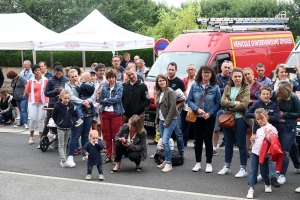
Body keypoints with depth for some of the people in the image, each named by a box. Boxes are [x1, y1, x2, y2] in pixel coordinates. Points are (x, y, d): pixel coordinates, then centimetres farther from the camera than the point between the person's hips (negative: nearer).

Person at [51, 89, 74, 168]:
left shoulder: (71, 105, -4)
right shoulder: (58, 106, -15)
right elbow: (53, 116, -3)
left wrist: (70, 122, 7)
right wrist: (58, 123, 4)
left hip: (68, 128, 5)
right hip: (61, 128, -5)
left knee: (65, 145, 12)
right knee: (61, 145, -3)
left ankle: (63, 161, 19)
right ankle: (64, 162, -8)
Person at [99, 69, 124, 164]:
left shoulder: (119, 88, 1)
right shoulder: (104, 87, 10)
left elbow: (118, 99, -13)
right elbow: (100, 100, 3)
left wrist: (106, 100, -7)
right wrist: (112, 101, -8)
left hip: (116, 113, -3)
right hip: (105, 113, 4)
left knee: (115, 136, -2)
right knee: (107, 136, 6)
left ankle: (116, 156, 5)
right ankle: (109, 156, 14)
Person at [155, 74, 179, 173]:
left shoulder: (170, 92, -11)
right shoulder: (159, 93, 13)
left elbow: (172, 107, -16)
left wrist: (167, 121, -16)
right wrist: (157, 121, 15)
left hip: (170, 120, -7)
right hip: (161, 120, 8)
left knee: (165, 141, -14)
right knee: (164, 141, 8)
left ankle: (169, 163, -8)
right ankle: (166, 161, 17)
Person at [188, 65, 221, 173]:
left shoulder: (215, 87, -5)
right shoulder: (195, 85, -1)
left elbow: (218, 103, -5)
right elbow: (189, 100, -1)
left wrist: (210, 113, -16)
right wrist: (197, 109, -16)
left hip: (209, 118, -1)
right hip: (197, 117, 1)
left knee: (208, 140, 4)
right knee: (198, 140, 9)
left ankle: (209, 164, 14)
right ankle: (198, 163, 19)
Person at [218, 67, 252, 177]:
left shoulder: (246, 89, -4)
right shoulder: (227, 88, 7)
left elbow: (244, 105, -15)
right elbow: (223, 102, -5)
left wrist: (230, 105, -9)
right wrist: (235, 103, -15)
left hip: (240, 119, -4)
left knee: (241, 144, 2)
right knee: (228, 144, 15)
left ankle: (243, 169, 9)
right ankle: (227, 166, 27)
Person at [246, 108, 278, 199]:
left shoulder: (271, 128, -7)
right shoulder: (258, 129, 13)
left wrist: (267, 135, -27)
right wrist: (252, 139, 2)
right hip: (255, 152, 5)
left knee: (264, 172, 6)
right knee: (253, 171, -1)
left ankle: (268, 185, 32)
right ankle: (251, 189, -3)